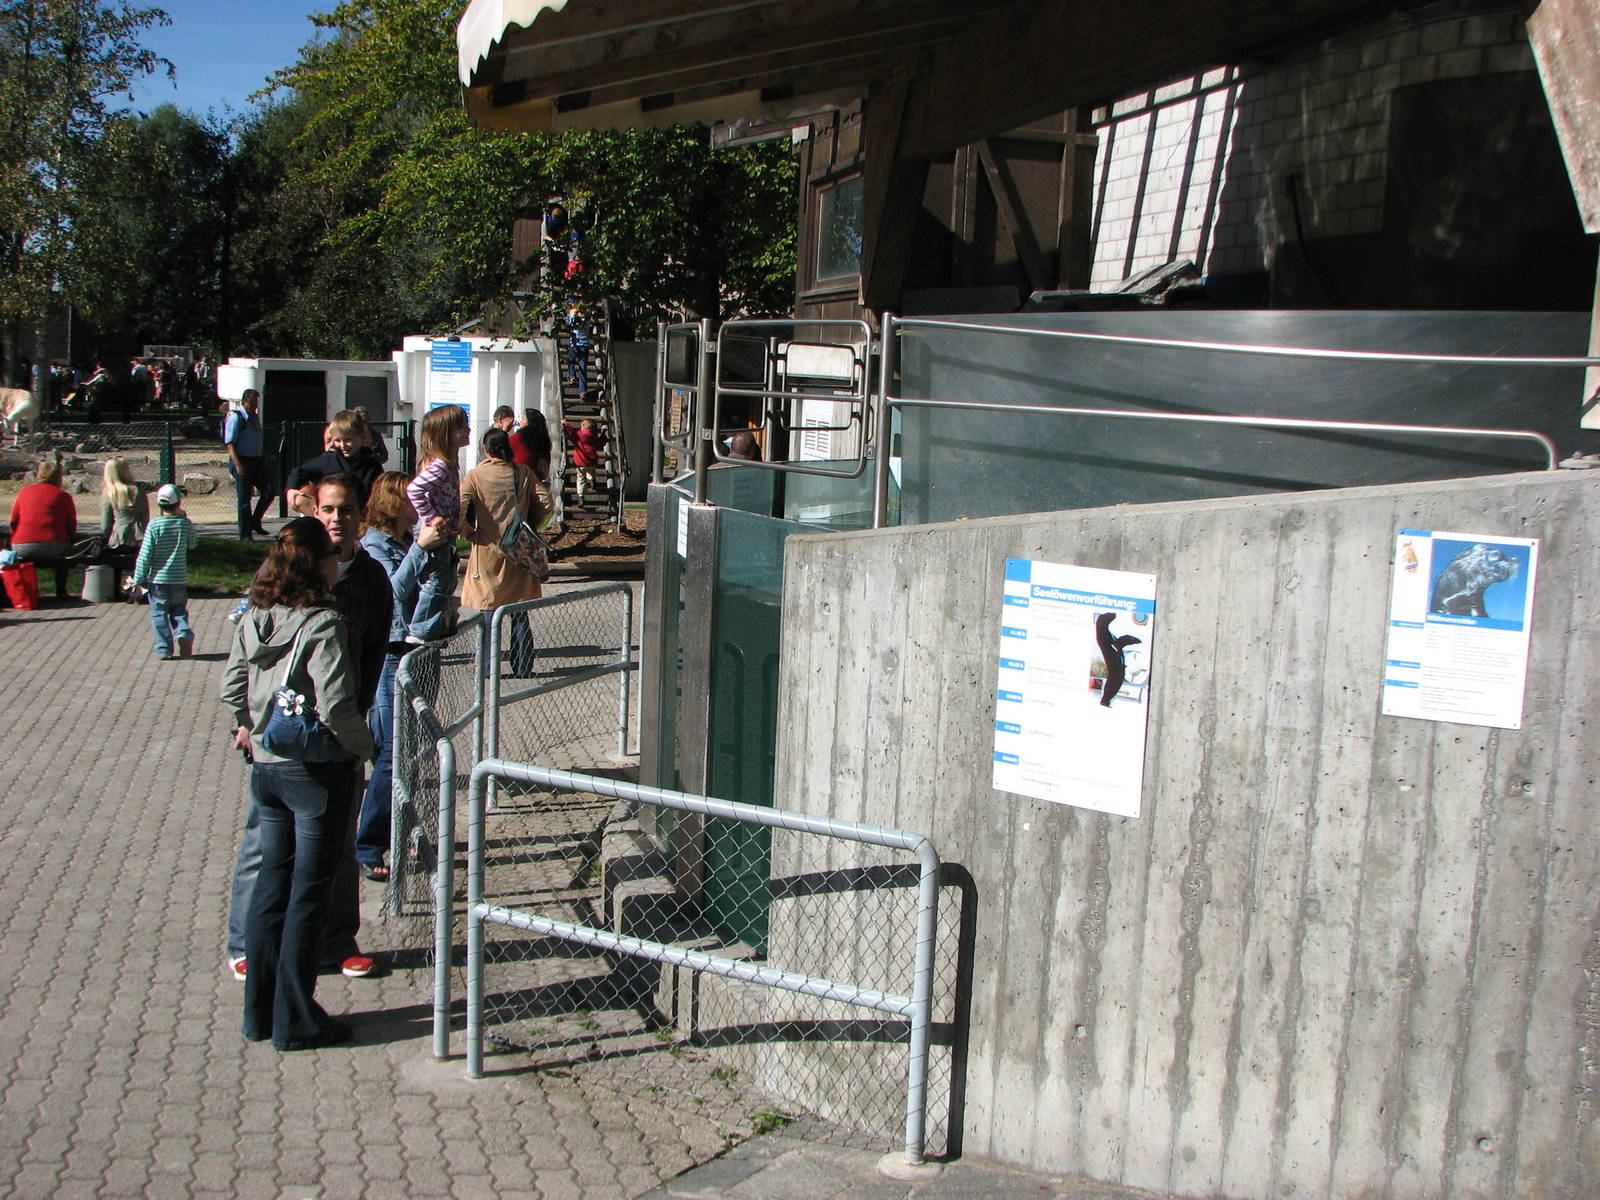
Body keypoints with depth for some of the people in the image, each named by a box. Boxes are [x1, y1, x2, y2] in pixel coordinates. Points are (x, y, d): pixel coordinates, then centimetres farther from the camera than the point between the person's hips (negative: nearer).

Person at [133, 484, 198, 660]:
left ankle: (163, 648, 6)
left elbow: (145, 555, -11)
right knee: (179, 610, 17)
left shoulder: (154, 525, -11)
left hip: (158, 579, -2)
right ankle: (183, 633, -8)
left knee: (159, 613, 8)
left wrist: (139, 579, -3)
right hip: (179, 579, 2)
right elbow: (193, 543, 14)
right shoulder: (185, 524, -6)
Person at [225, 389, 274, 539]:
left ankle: (255, 522, 21)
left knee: (268, 493, 2)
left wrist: (263, 461, 19)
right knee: (244, 499, -2)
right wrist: (238, 465, -24)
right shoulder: (235, 417, -10)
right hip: (242, 461, -7)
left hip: (256, 461, 7)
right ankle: (245, 534, 7)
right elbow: (230, 444, -16)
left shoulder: (255, 418, 14)